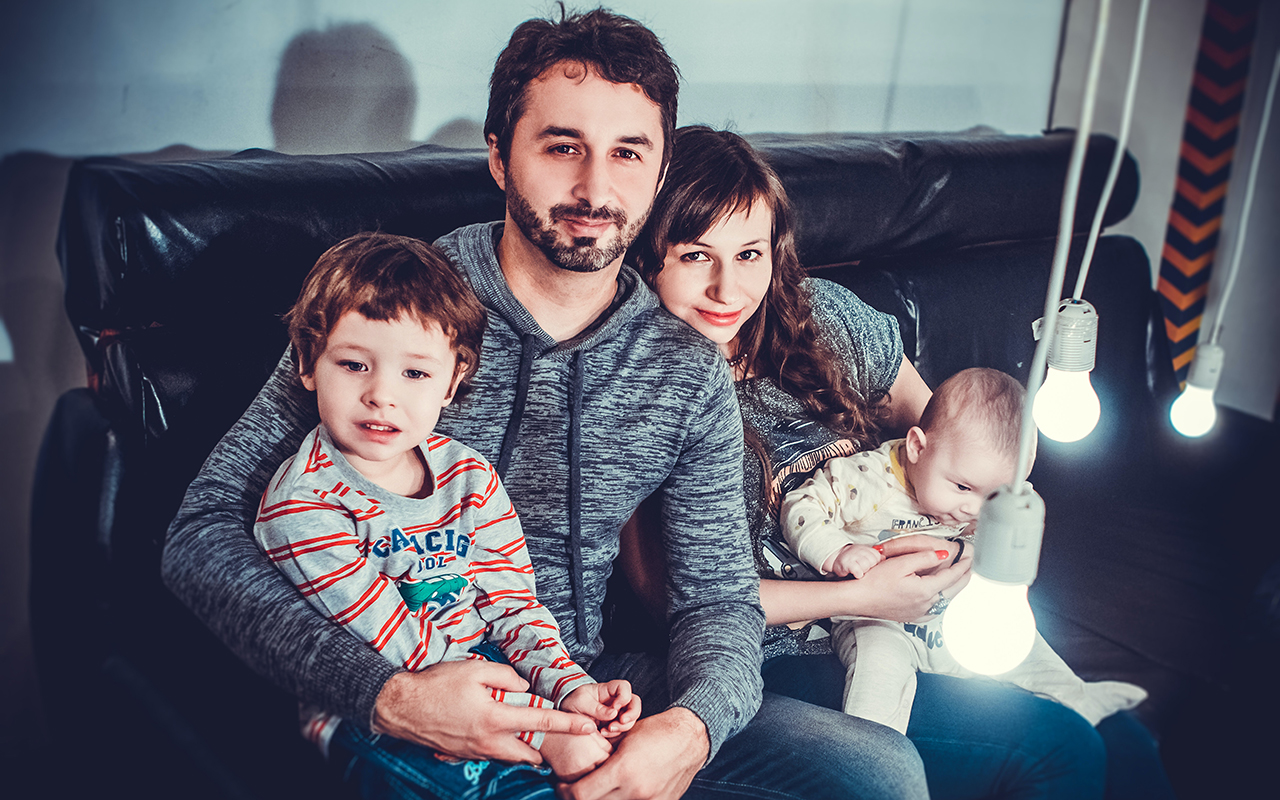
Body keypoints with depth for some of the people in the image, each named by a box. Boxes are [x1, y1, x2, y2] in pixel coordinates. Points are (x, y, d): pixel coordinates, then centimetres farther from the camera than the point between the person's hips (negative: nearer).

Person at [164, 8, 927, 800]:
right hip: (397, 717, -4)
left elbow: (720, 596, 4)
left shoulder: (690, 372, 2)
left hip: (587, 690, 5)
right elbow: (203, 534, -12)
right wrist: (385, 693, -26)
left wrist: (692, 727, -20)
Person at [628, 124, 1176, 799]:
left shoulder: (825, 314, 2)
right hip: (784, 661, -5)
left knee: (1125, 743, -8)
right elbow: (664, 592, -13)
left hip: (925, 612, 5)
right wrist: (856, 596, -17)